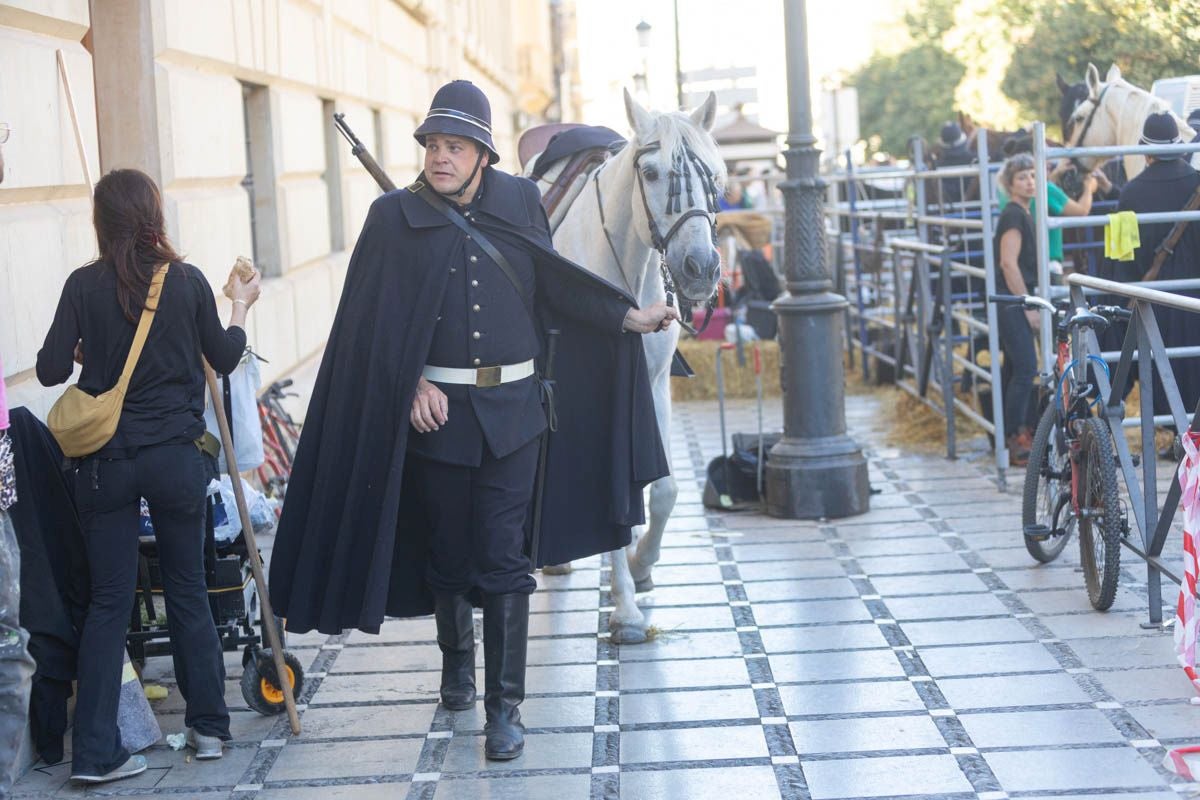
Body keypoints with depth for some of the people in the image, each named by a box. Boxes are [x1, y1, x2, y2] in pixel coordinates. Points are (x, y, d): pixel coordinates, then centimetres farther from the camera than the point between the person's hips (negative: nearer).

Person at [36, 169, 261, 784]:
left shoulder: (84, 286, -5)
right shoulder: (186, 281, -4)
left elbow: (51, 369, -6)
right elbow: (224, 359, 8)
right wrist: (241, 307, 25)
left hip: (105, 463, 0)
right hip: (176, 457, 0)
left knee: (109, 600, 4)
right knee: (188, 589, 14)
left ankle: (94, 751, 1)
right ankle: (209, 725, 22)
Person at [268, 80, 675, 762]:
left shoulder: (520, 202, 4)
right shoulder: (395, 218, -2)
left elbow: (555, 288, 12)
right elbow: (378, 321, -4)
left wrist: (628, 318, 7)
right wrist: (413, 385, -15)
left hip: (512, 409, 0)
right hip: (436, 409, 0)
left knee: (505, 559, -3)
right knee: (448, 551, 13)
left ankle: (505, 706, 2)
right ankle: (456, 658, 39)